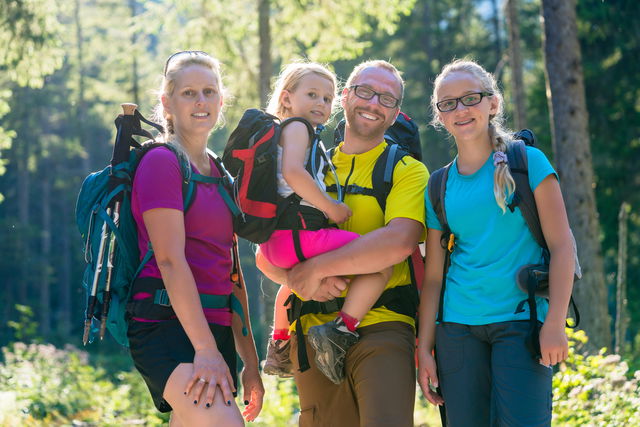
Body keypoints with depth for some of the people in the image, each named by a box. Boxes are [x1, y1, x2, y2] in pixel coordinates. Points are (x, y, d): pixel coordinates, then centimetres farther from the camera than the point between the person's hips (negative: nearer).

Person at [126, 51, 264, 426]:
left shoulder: (221, 175, 21)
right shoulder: (162, 162, -4)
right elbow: (170, 261, -14)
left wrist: (250, 360, 18)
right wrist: (206, 349, -21)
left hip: (216, 330, 9)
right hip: (168, 328, -8)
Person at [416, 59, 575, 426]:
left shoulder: (527, 162, 1)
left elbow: (562, 245, -4)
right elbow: (433, 275, 12)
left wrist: (555, 323, -12)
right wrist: (424, 348, 6)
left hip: (520, 321, -3)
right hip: (458, 327, 3)